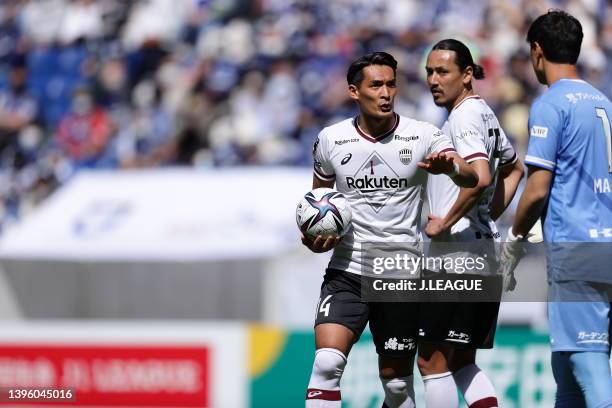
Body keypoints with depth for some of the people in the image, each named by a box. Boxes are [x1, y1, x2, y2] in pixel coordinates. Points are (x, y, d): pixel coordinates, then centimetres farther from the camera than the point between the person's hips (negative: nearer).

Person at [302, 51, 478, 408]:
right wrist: (314, 238, -2)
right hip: (346, 272, 0)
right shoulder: (331, 140, 1)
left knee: (396, 379, 7)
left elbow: (470, 178, -17)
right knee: (327, 362, -19)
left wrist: (450, 166, -41)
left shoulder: (423, 136, -4)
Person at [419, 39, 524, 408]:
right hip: (485, 248, 10)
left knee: (432, 360, -5)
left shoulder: (464, 115, -13)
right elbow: (514, 169, 33)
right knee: (462, 362, 13)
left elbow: (480, 176, -29)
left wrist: (444, 223, -18)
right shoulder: (483, 113, 17)